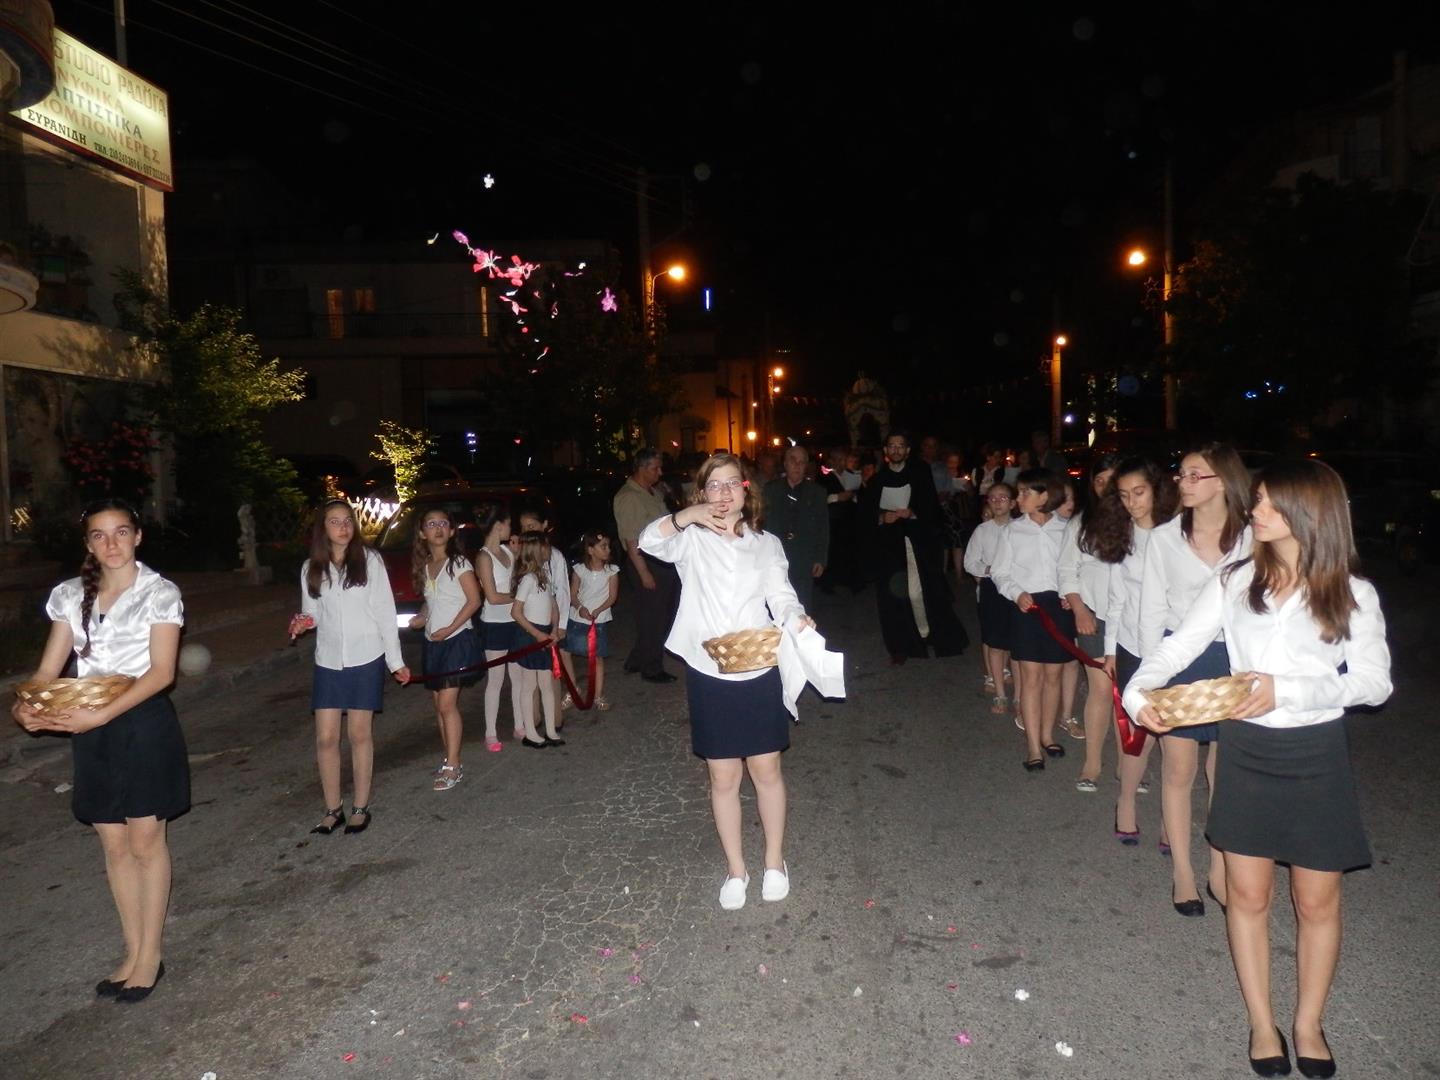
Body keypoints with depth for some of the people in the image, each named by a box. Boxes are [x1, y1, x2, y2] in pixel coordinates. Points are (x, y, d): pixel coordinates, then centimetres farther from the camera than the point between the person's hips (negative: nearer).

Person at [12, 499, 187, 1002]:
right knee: (114, 845, 12)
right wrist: (26, 704, -16)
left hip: (144, 723, -5)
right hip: (89, 729, 5)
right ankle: (133, 951, 25)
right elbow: (48, 668, 5)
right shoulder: (71, 595, 7)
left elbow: (161, 671, -15)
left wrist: (103, 714, -26)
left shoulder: (159, 593, -8)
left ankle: (151, 952, 18)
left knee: (146, 842, 4)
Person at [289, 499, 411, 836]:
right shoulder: (311, 568, 3)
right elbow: (314, 614, 13)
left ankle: (360, 807, 18)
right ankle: (333, 809, 18)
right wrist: (304, 623, -12)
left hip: (365, 659, -2)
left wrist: (396, 661, -4)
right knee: (325, 737, 2)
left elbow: (385, 612, -4)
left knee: (360, 734, 5)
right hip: (328, 662, 3)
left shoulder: (370, 560, -5)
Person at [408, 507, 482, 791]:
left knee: (447, 704, -10)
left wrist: (450, 628, -17)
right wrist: (420, 618, 0)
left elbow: (474, 600, -11)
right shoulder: (424, 566, 11)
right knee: (440, 705, 9)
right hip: (433, 643, 7)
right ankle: (451, 761, 19)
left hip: (456, 640, -7)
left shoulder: (458, 563, -8)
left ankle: (453, 767, -4)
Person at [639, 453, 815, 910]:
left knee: (766, 770, 11)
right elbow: (650, 541, -16)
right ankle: (735, 869, 26)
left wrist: (798, 620, -20)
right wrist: (690, 515, -26)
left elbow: (781, 597, 0)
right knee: (724, 777, 9)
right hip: (709, 674, -1)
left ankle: (775, 861, 30)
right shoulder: (692, 539, 2)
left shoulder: (766, 543, 9)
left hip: (759, 672, 1)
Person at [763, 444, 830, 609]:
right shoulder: (770, 489, 7)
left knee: (801, 607, 0)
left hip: (805, 563, 0)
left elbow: (823, 528, 6)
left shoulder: (816, 492, 7)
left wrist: (821, 559, 1)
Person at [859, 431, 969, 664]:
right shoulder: (877, 478, 7)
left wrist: (913, 513, -14)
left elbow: (932, 506, 3)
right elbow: (865, 511, 7)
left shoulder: (920, 473, 5)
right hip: (887, 542, 1)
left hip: (916, 539, -1)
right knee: (892, 593, -1)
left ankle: (927, 634, 13)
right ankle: (900, 646, 7)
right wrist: (882, 517, -12)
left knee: (918, 591, -6)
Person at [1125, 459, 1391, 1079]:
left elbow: (1374, 681, -10)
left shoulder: (1353, 595, -4)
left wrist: (1287, 689, -22)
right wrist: (1138, 690, -23)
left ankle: (1308, 1024, 33)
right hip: (1246, 750, 1)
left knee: (1317, 902, 11)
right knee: (1248, 895, 10)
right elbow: (1179, 646, -6)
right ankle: (1262, 1023, 29)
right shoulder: (1234, 582, -3)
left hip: (1317, 755, -1)